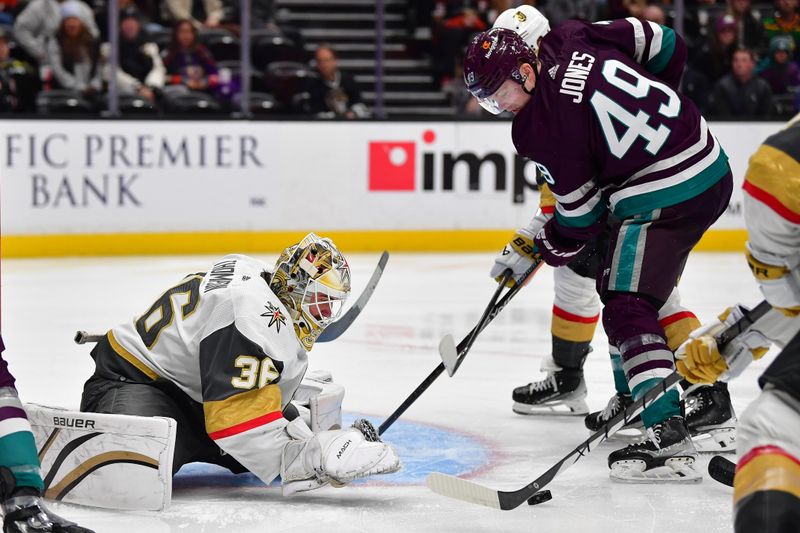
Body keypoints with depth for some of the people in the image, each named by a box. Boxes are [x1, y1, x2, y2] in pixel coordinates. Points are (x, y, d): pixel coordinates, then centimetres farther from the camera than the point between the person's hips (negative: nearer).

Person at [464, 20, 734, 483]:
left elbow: (582, 215, -8)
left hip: (662, 198, -10)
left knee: (628, 309, -14)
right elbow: (669, 47, 11)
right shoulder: (577, 39, 1)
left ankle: (670, 438, -26)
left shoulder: (541, 126, -17)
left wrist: (534, 252, 8)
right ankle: (632, 398, 36)